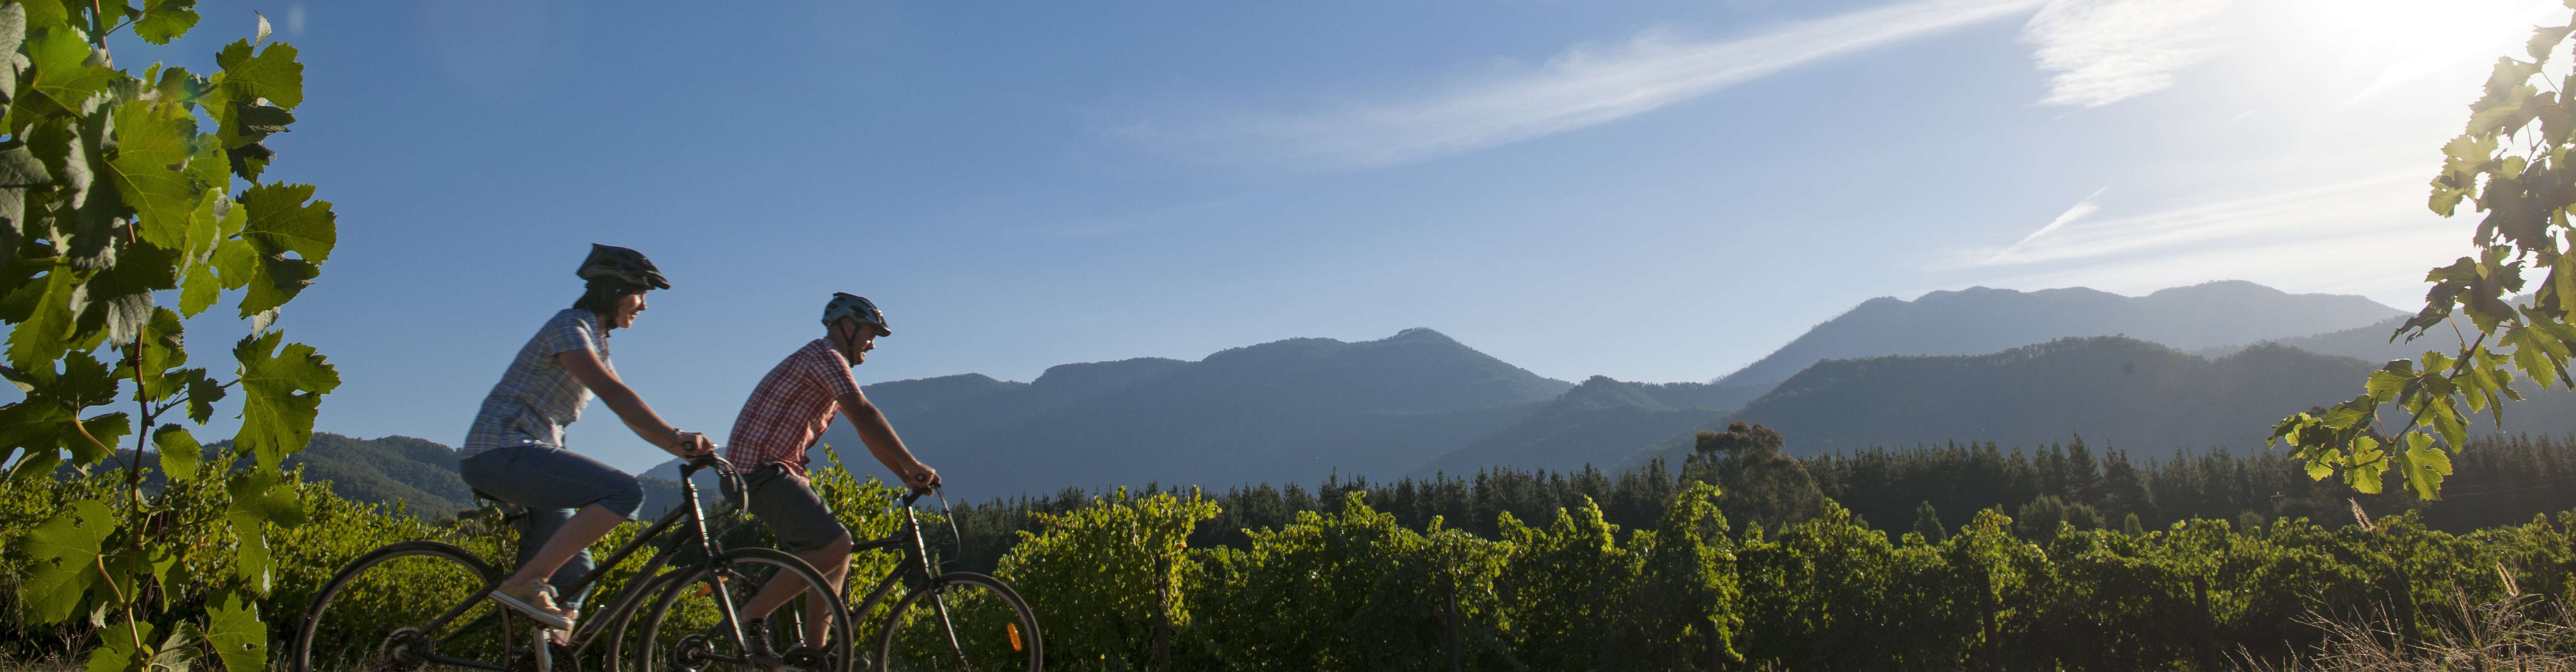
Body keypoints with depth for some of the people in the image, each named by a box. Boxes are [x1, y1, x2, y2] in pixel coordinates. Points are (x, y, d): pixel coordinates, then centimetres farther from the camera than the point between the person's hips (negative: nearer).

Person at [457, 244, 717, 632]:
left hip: (521, 458, 10)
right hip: (502, 452, -10)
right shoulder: (570, 327, -10)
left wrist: (682, 447, 4)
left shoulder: (596, 342, 19)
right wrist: (675, 437, -34)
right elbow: (612, 393, -25)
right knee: (625, 493, -27)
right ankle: (523, 584, -26)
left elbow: (632, 413, 17)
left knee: (571, 586, 5)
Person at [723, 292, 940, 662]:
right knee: (834, 545, -22)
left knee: (837, 550, 8)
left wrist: (907, 475, 11)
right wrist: (913, 466, -20)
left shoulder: (832, 365, 22)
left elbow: (869, 435, 20)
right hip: (761, 469, -11)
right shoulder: (825, 355, -10)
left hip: (779, 472, 11)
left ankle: (813, 649, 8)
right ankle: (752, 615, -12)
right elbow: (864, 416, -21)